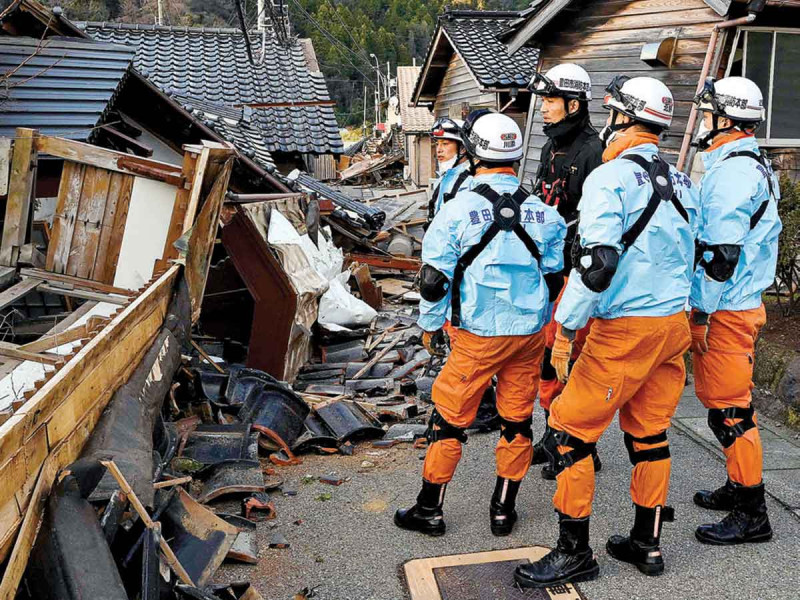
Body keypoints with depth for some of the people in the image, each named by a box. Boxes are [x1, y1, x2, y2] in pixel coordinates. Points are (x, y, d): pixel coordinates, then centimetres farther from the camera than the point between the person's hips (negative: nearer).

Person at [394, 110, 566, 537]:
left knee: (449, 418, 9)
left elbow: (434, 279, -8)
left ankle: (429, 510, 20)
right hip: (530, 332, 4)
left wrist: (430, 325, 6)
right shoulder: (542, 212, 2)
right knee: (517, 420, 14)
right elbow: (557, 272, 9)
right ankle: (504, 510, 26)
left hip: (478, 336, -4)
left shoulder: (457, 211, -11)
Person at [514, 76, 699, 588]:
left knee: (570, 431, 2)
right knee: (650, 433, 17)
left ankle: (575, 553, 10)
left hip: (624, 330, -8)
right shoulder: (683, 184, 12)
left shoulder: (610, 179, -14)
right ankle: (647, 544, 29)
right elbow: (693, 260, 17)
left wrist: (565, 329, -19)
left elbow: (596, 262, -23)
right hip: (674, 325, 8)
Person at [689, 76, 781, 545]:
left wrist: (703, 311, -18)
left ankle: (752, 515, 5)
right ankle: (740, 488, 32)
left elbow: (723, 251, -23)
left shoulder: (732, 170, -17)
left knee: (729, 407, -4)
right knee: (728, 400, 19)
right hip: (742, 302, 11)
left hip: (724, 311, -11)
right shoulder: (754, 165, 16)